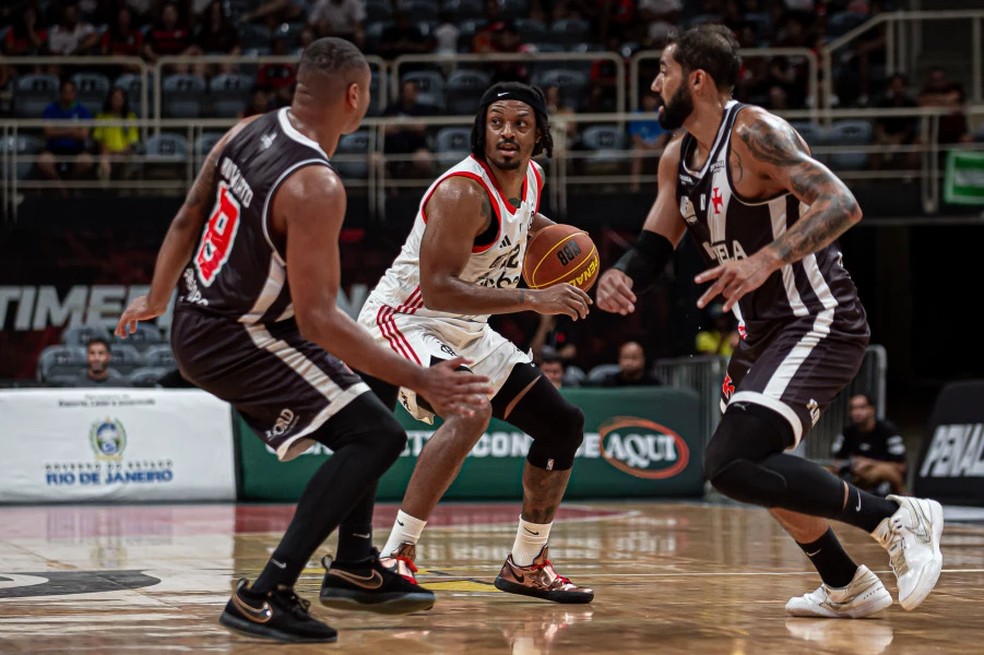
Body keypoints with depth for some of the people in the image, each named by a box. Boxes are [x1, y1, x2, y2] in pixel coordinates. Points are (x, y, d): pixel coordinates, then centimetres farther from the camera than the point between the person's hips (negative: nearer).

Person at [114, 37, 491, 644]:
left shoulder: (248, 132, 0)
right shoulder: (315, 187, -26)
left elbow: (187, 221, 13)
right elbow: (316, 319, -29)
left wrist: (156, 299, 30)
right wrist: (419, 380, -29)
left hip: (197, 318, 10)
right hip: (234, 341, -10)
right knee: (378, 436, -13)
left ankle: (358, 567, 33)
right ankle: (263, 598, -16)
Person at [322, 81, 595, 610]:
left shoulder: (530, 177, 1)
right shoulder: (463, 192, -26)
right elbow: (438, 289, -33)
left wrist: (550, 231, 6)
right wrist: (533, 299, -35)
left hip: (465, 333, 9)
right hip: (402, 322, -9)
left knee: (564, 426, 10)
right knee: (472, 411, -35)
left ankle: (526, 566, 24)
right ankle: (392, 560, -34)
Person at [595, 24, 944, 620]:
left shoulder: (755, 133, -18)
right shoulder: (678, 158, 10)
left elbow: (842, 205, -27)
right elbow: (654, 250, 14)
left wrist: (765, 261, -40)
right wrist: (618, 277, -9)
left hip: (819, 325, -10)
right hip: (766, 333, 10)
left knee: (731, 465, -23)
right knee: (751, 467, 22)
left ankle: (895, 518, -13)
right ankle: (848, 588, 38)